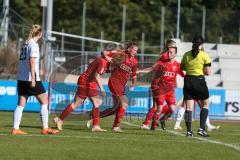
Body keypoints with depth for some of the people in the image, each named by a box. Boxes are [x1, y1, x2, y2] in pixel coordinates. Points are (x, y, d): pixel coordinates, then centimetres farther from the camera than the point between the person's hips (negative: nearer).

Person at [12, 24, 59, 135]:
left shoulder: (26, 44, 14)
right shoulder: (34, 45, -9)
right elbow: (32, 61, -17)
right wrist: (33, 78, -20)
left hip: (21, 79, 8)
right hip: (31, 78, -8)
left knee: (21, 104, 4)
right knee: (44, 101, 2)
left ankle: (15, 129, -3)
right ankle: (45, 128, 1)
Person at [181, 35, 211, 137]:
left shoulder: (186, 55, 4)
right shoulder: (204, 56, -7)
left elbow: (182, 67, 19)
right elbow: (208, 72, -8)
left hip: (188, 80, 3)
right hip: (199, 81, -3)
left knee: (188, 107, 3)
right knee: (205, 105, 12)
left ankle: (189, 131, -4)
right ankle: (202, 128, 0)